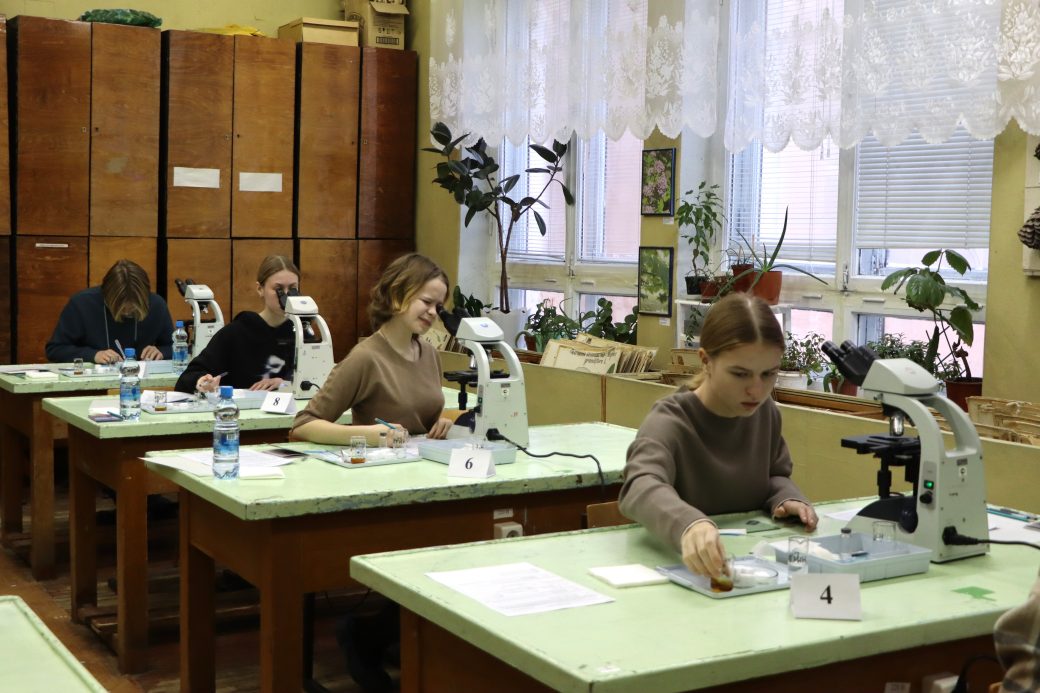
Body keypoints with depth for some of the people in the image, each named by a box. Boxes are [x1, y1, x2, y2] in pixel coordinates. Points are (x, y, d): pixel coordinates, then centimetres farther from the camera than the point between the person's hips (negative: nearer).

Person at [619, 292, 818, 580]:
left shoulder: (765, 411, 2)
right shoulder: (670, 421, -18)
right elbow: (642, 488, -38)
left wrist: (786, 499, -2)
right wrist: (689, 524, -59)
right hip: (679, 566, -5)